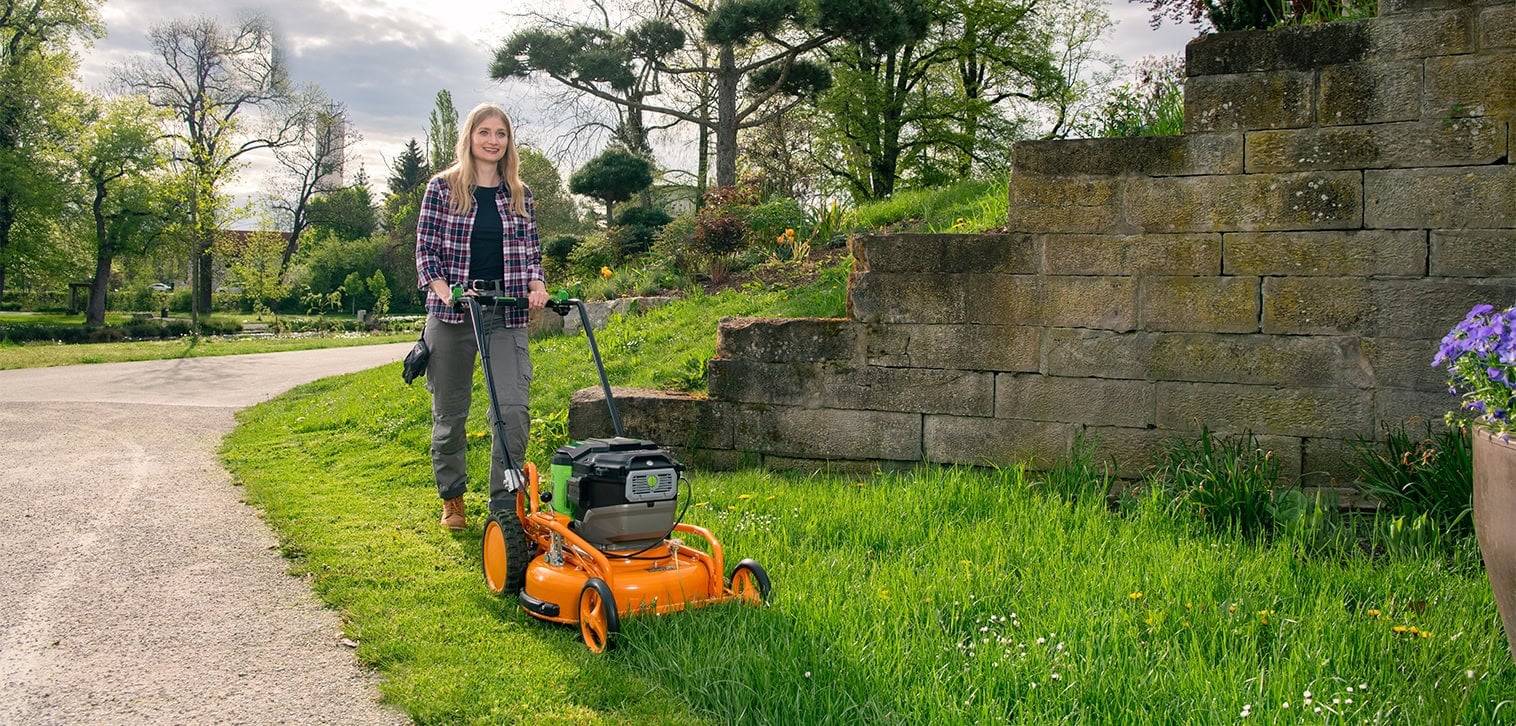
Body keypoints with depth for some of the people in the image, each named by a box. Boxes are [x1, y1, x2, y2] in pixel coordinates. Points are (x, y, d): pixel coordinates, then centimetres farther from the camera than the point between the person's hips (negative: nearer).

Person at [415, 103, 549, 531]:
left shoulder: (519, 194, 11)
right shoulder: (442, 187, 3)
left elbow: (530, 250, 12)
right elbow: (425, 247, 1)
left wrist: (536, 285, -8)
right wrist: (443, 288, -16)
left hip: (507, 314, 2)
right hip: (452, 313, -1)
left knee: (513, 406, -11)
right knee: (450, 410, 7)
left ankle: (505, 504, -4)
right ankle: (452, 498, 25)